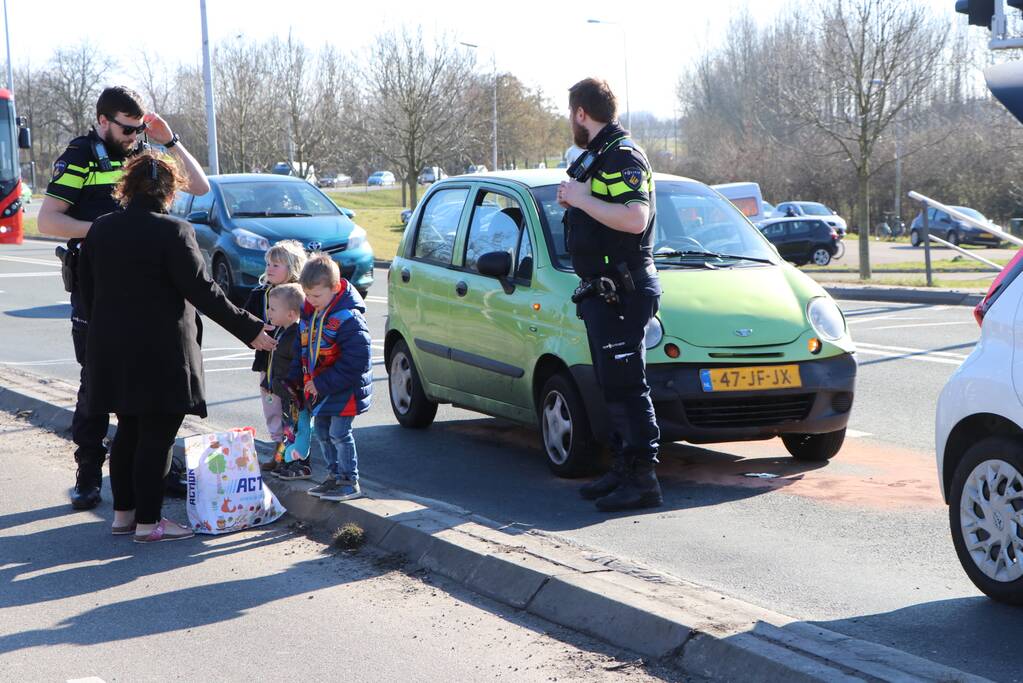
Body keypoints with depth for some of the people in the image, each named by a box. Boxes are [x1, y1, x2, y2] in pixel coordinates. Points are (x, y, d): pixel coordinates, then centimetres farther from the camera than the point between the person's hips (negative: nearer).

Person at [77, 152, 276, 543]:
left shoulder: (100, 230, 6)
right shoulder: (171, 232, -14)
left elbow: (86, 291, 12)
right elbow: (203, 291, -15)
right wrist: (250, 330, -9)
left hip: (112, 350, 7)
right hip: (160, 354, -7)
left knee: (128, 431, 18)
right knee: (157, 437, 0)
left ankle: (123, 512, 24)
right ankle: (148, 522, 4)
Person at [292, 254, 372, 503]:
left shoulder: (349, 319, -23)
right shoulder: (310, 314, 4)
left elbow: (354, 363, -23)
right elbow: (304, 349, 17)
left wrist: (322, 384, -20)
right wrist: (294, 377, 5)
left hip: (344, 389, -8)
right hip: (319, 388, 8)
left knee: (339, 433, -5)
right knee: (321, 432, 15)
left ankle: (350, 481, 7)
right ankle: (334, 476, 28)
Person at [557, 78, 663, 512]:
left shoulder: (622, 156, -13)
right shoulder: (599, 157, 20)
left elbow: (635, 218, -27)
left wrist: (582, 198, -19)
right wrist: (574, 202, 14)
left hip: (623, 291, -11)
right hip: (602, 291, 11)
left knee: (625, 386, -11)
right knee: (613, 386, 13)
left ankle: (642, 479, -10)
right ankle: (624, 469, 20)